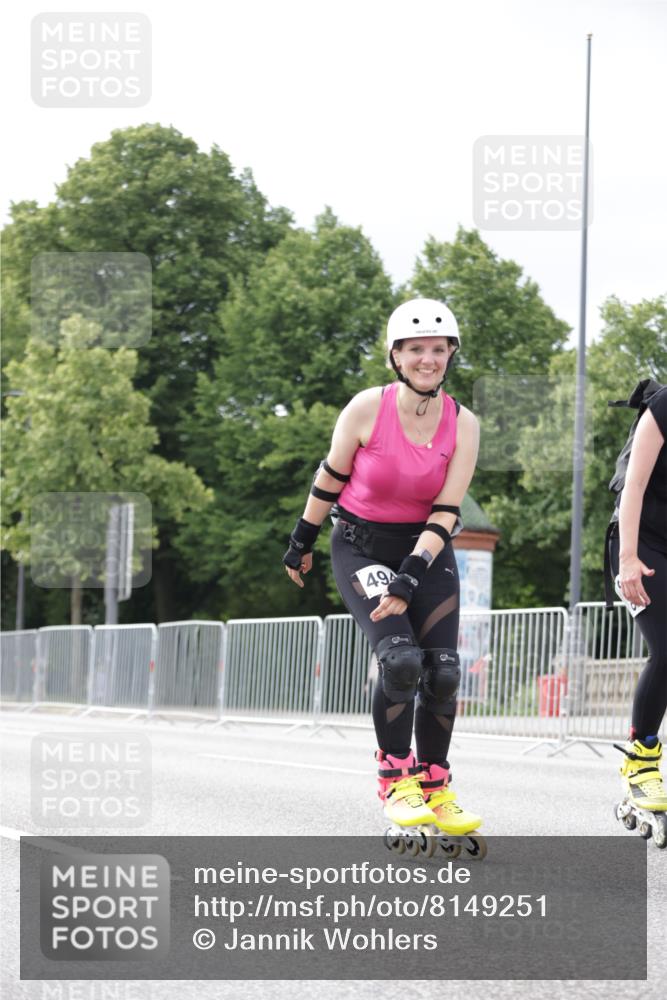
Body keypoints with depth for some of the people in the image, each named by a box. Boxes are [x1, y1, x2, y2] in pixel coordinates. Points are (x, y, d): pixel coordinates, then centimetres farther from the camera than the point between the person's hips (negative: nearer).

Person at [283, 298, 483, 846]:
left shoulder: (463, 424, -9)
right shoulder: (368, 408, -15)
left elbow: (445, 513, -11)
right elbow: (329, 479, -1)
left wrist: (411, 575, -22)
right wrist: (302, 542, 7)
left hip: (427, 549, 3)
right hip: (362, 545, -3)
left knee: (443, 671, -8)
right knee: (400, 658, -22)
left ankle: (435, 788, 9)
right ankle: (396, 780, -6)